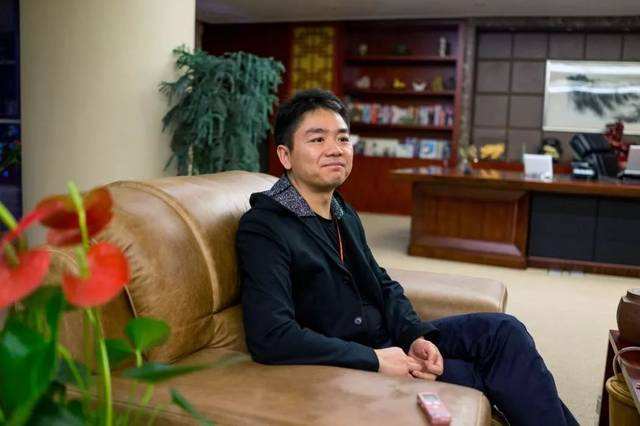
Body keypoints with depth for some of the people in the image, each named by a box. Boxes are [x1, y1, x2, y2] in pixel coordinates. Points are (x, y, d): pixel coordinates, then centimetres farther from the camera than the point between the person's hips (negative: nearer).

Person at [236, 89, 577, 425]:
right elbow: (271, 338, -29)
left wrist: (416, 335, -7)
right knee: (483, 375, -13)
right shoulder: (263, 229, -19)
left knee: (502, 330, -4)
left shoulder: (343, 214, 8)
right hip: (346, 363, -8)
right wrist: (375, 360, -25)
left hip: (388, 338, 8)